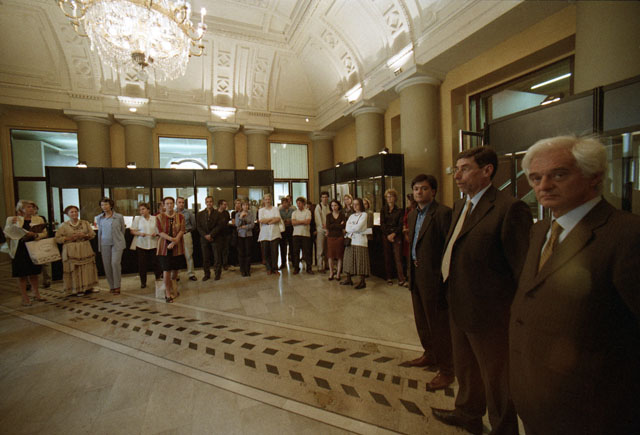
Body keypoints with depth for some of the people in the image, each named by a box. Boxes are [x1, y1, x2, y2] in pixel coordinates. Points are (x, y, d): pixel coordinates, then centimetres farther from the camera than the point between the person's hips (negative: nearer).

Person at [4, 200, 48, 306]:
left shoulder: (39, 219, 5)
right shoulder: (12, 219, 0)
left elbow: (44, 233, 3)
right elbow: (7, 234, 0)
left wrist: (35, 234, -16)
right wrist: (11, 224, -14)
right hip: (19, 250, -2)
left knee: (34, 273, 12)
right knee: (22, 275, 4)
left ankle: (36, 294, 24)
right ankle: (24, 297, 14)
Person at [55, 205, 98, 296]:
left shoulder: (85, 223, 9)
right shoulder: (63, 226, 3)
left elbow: (93, 234, 9)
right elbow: (57, 239, 0)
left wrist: (85, 235, -10)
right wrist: (69, 238, -14)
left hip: (85, 250, 2)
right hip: (71, 251, -2)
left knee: (87, 269, 2)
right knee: (74, 271, -2)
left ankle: (88, 288, 11)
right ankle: (76, 290, 7)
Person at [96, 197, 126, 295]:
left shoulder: (119, 217, -3)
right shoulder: (99, 218, 7)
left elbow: (122, 230, 8)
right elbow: (99, 232, 13)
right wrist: (99, 247, 13)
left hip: (117, 243, -3)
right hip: (105, 244, 3)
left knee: (115, 263, -13)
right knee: (107, 265, 4)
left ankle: (117, 286, -2)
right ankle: (111, 286, 18)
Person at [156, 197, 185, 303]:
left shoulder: (180, 217, 4)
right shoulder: (159, 217, 1)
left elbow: (181, 231, -3)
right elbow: (160, 232, -8)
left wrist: (174, 242, -16)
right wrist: (171, 238, -23)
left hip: (177, 247, 2)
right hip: (164, 247, -2)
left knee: (175, 268, 12)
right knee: (166, 270, -4)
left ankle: (172, 287, 39)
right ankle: (168, 293, 8)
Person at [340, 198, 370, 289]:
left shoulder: (364, 214, 0)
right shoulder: (351, 216, 19)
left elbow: (358, 227, -11)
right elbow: (347, 228, 5)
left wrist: (350, 228, 2)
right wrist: (355, 228, -9)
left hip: (360, 241, -6)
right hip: (350, 240, 6)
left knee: (360, 261, -3)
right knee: (349, 260, 8)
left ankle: (362, 281, 4)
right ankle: (348, 279, 17)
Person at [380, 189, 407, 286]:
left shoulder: (399, 211, 7)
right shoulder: (383, 210, 9)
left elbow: (400, 225, 1)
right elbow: (382, 224, 2)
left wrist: (394, 234, -12)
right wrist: (388, 235, -9)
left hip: (397, 235, -1)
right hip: (386, 235, 1)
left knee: (398, 257, -6)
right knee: (388, 257, 5)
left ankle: (401, 280, -6)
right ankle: (389, 277, 15)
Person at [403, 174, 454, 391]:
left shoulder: (442, 213, -14)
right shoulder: (413, 214, 12)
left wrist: (444, 274, -18)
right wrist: (411, 269, 12)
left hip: (433, 275, -8)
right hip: (416, 273, 9)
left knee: (438, 323, 5)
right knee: (422, 319, 22)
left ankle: (446, 369, 23)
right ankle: (430, 354, 43)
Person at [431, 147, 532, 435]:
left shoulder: (509, 208, -20)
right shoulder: (459, 206, 7)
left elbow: (522, 268, -19)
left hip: (489, 313, -8)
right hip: (459, 307, 9)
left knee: (496, 377, 16)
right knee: (465, 368, 28)